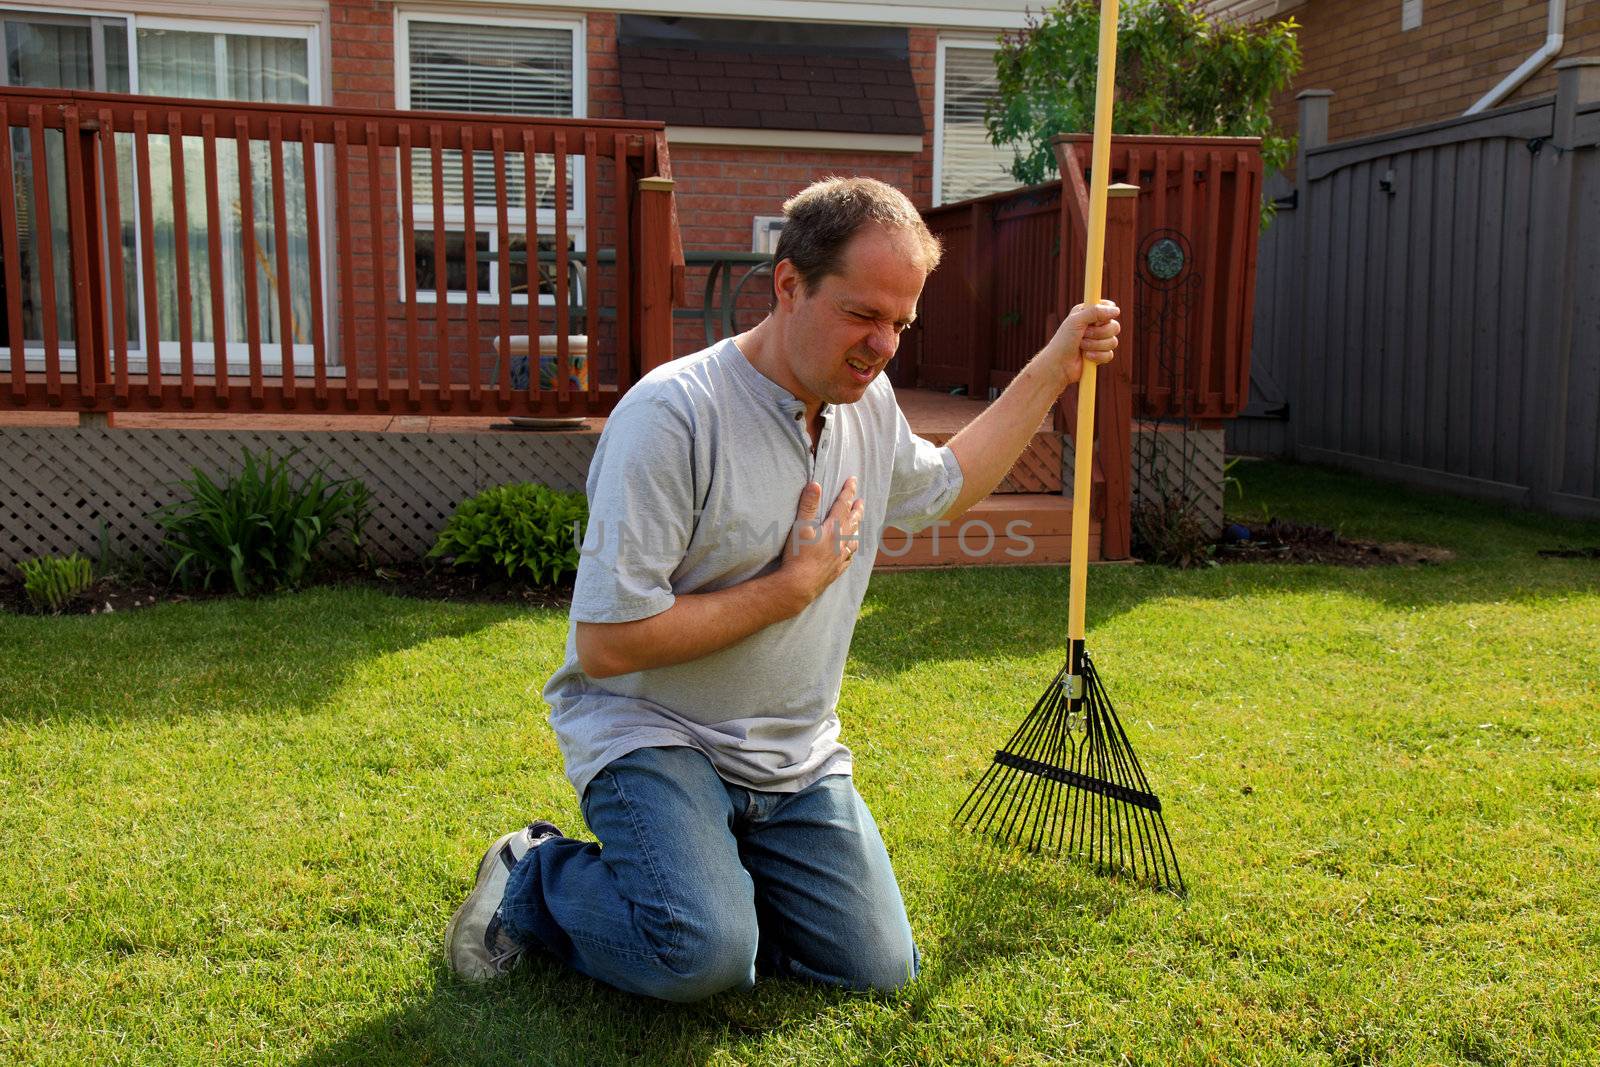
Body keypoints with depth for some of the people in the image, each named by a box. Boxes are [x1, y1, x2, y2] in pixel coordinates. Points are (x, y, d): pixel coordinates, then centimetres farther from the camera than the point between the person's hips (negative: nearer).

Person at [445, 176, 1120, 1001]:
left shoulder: (870, 402, 2)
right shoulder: (672, 413, -23)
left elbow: (944, 488, 25)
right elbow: (606, 645, -24)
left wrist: (1053, 369, 18)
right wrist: (795, 585, -18)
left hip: (795, 759, 7)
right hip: (650, 733, -7)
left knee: (879, 969, 0)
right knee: (702, 958, -29)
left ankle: (711, 874, 21)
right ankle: (535, 879, 1)